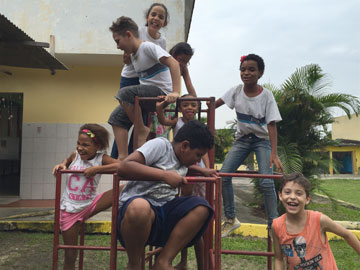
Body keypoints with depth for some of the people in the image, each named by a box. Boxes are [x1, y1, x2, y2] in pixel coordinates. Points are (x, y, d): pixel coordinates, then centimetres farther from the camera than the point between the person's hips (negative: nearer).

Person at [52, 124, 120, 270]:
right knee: (70, 255, 9)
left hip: (90, 205, -1)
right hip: (69, 209, 1)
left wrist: (97, 169, -32)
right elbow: (68, 160, 20)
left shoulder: (101, 159, -13)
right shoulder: (75, 155, -5)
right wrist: (62, 165, -2)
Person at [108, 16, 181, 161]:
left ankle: (142, 130, -10)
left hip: (161, 92, -9)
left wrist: (175, 92, -32)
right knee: (116, 118, 1)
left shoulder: (148, 47, -10)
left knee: (123, 93, -27)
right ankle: (123, 156, -1)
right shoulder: (133, 55, 18)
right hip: (147, 94, 9)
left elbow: (173, 63, -23)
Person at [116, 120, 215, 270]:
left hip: (165, 210, 8)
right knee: (140, 207, -41)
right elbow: (124, 166, -18)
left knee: (201, 206, -14)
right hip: (136, 206, -7)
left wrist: (202, 170, 30)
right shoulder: (160, 145, -6)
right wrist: (165, 175, -20)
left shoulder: (183, 158, 19)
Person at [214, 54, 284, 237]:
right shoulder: (236, 91, -7)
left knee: (266, 182, -18)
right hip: (242, 138, 3)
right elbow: (216, 104, 5)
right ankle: (230, 220, 6)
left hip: (262, 139, -3)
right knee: (223, 175, -10)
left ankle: (273, 224, -2)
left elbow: (271, 125, -21)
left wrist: (274, 153, -31)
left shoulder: (266, 96, -17)